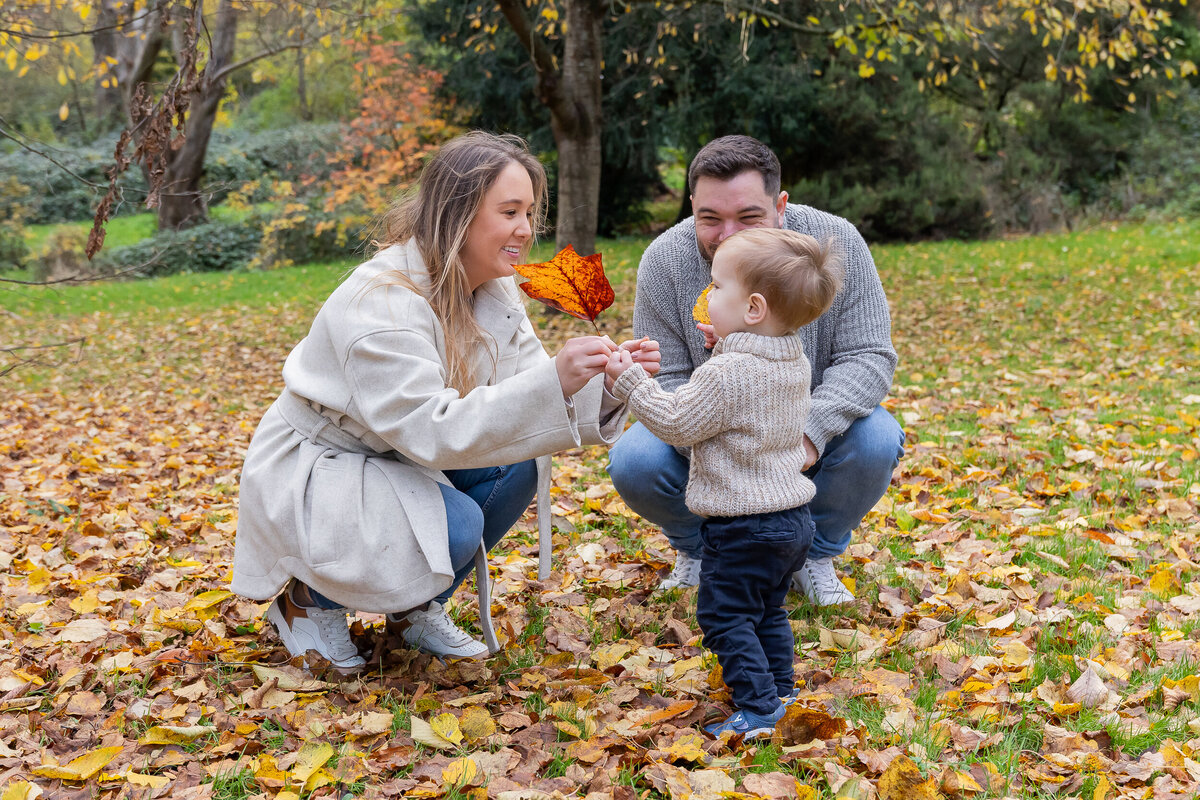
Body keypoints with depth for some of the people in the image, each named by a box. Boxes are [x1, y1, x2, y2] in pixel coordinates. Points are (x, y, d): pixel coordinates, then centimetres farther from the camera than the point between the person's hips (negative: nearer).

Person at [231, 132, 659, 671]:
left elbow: (522, 400, -5)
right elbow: (430, 430, -36)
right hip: (310, 474, -7)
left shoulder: (494, 293, -3)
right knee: (453, 526, -29)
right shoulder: (381, 302, -29)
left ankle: (417, 608, 5)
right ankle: (306, 597, -2)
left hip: (395, 462, 8)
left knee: (513, 469, -15)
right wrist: (552, 381, -44)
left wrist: (609, 382, -24)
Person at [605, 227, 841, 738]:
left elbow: (676, 424, -15)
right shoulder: (795, 363, 4)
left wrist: (629, 380, -9)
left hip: (743, 527, -9)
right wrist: (727, 349, 17)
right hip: (793, 518, 9)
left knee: (724, 614, 1)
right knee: (766, 610, 22)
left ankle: (757, 710, -1)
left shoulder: (726, 374, -23)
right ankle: (779, 691, 30)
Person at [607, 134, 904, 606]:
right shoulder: (664, 261, -19)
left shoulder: (835, 244, -20)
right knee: (634, 462, -27)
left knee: (876, 441, -29)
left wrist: (811, 431, -38)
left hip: (808, 433, 0)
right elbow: (665, 381, -16)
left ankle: (815, 554, 1)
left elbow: (868, 357, -19)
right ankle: (698, 550, 8)